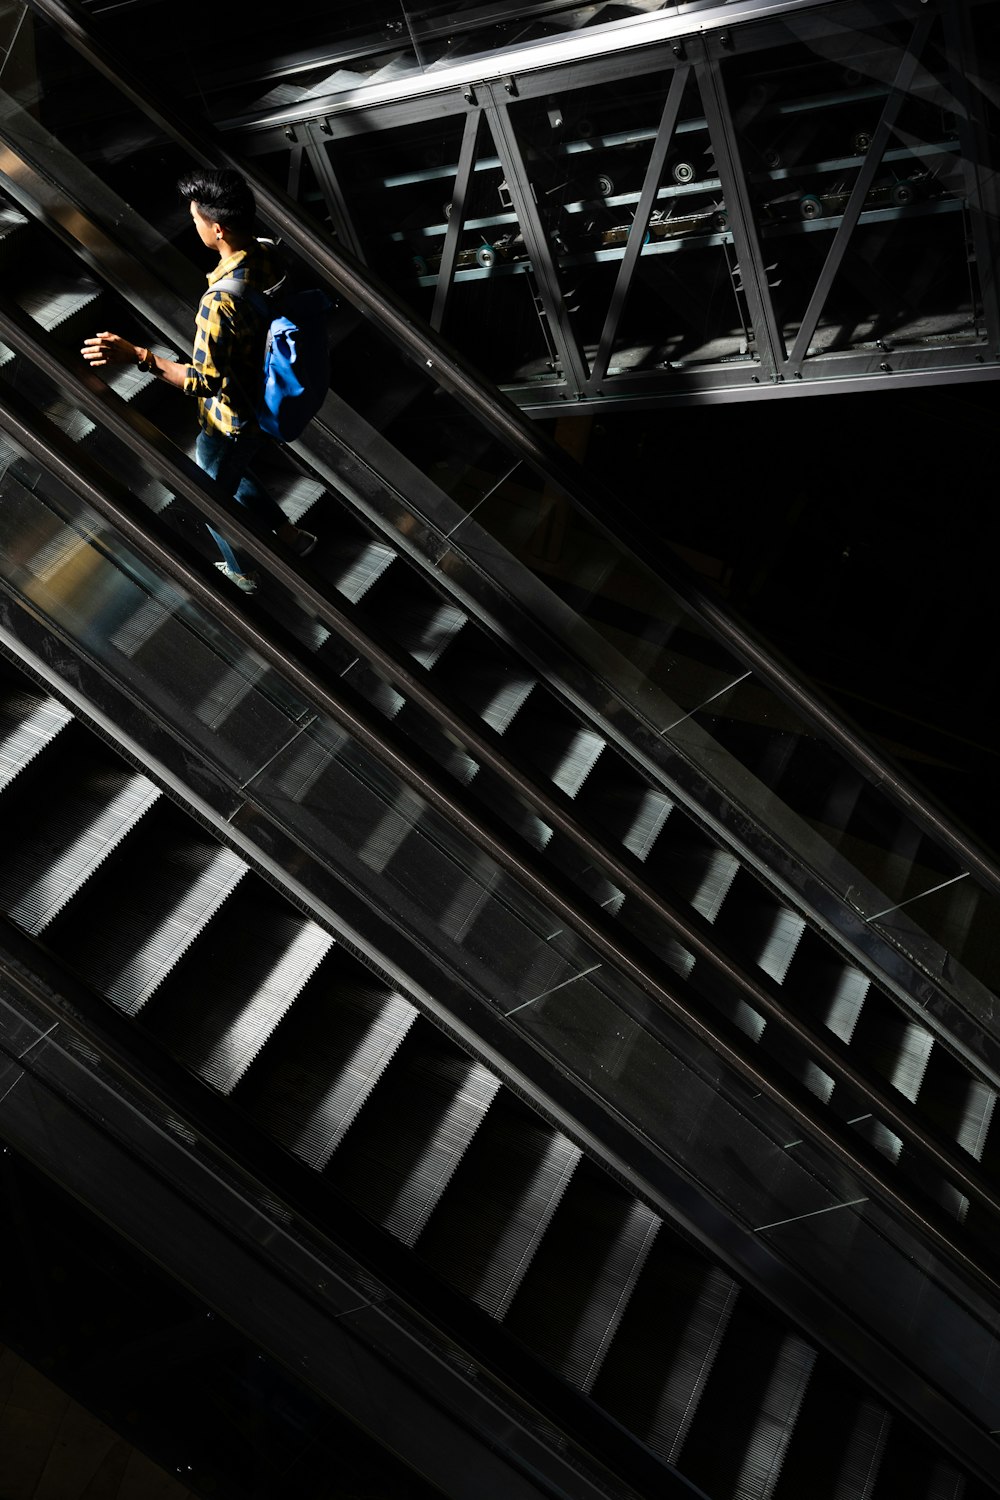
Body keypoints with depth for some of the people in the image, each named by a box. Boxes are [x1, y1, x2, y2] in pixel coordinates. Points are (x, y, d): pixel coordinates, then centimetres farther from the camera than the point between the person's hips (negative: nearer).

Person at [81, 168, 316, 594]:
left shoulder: (220, 302, -37)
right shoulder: (269, 256, -12)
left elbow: (204, 382, -31)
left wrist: (135, 355, -31)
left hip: (230, 424, -8)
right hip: (267, 404, 8)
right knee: (233, 475, 35)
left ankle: (241, 573, 44)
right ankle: (292, 537, 47)